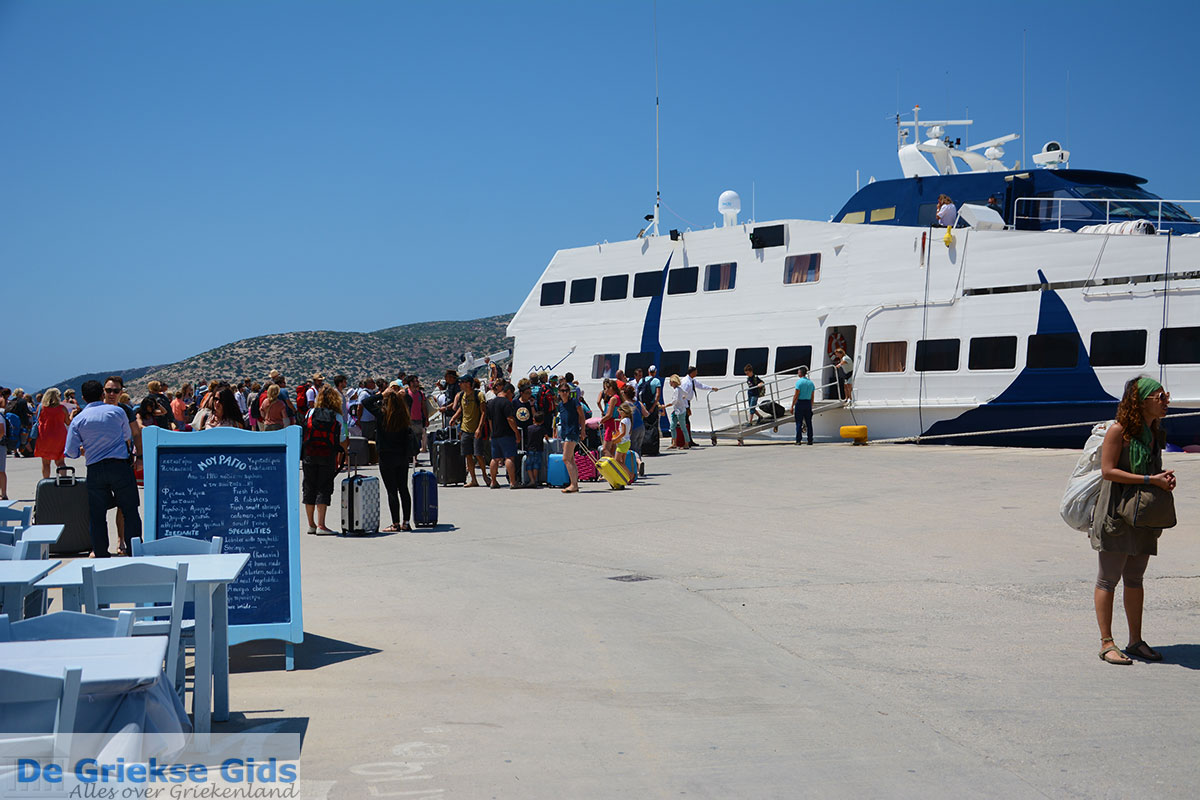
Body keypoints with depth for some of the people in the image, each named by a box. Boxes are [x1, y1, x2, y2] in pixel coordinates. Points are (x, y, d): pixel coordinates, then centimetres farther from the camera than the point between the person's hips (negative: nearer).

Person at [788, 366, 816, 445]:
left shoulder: (799, 382, -10)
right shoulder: (811, 382, 8)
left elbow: (796, 396, -11)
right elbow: (812, 397, 11)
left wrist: (792, 406, -7)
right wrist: (811, 407, 19)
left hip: (800, 403, -5)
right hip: (808, 403, 5)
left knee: (799, 423, -2)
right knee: (809, 423, 8)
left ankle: (798, 441, -4)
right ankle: (810, 440, 9)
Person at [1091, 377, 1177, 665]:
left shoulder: (1155, 434, 11)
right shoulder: (1118, 431, -11)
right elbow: (1108, 471, -17)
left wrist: (1165, 479, -1)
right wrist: (1151, 480, -20)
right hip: (1116, 512, -7)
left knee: (1135, 578, 12)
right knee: (1108, 579, -2)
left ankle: (1136, 641, 18)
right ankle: (1106, 644, 1)